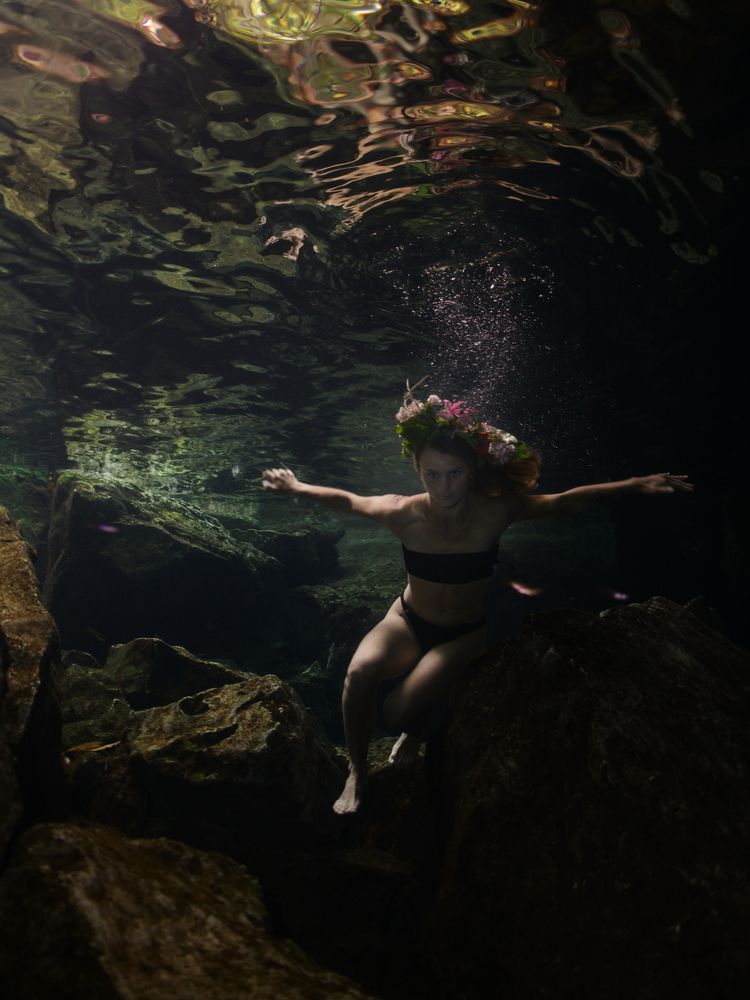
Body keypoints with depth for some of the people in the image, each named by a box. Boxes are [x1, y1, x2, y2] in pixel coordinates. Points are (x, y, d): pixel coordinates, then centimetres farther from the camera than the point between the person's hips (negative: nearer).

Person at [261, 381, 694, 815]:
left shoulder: (495, 511, -21)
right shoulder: (402, 512, -19)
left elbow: (564, 501, -14)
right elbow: (347, 500, -1)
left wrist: (636, 484, -19)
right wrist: (297, 486, 7)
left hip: (465, 633, -1)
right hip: (408, 621, 2)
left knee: (399, 713, -22)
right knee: (360, 673, -28)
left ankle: (421, 729, 19)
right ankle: (357, 773, -1)